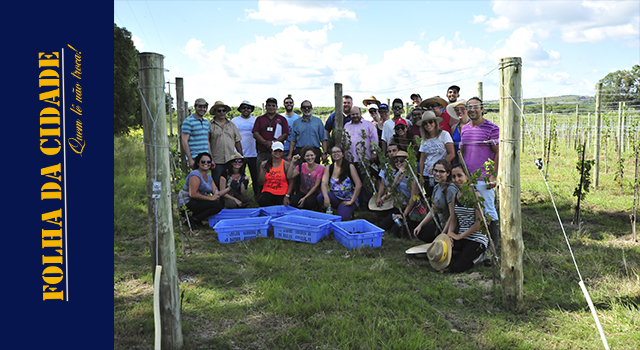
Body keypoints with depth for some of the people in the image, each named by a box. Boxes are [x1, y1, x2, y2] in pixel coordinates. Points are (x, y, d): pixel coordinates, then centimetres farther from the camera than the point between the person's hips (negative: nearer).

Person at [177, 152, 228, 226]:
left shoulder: (209, 178, 17)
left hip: (197, 202, 10)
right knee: (217, 205, -20)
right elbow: (193, 194, -21)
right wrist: (210, 198, -20)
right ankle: (193, 219, -12)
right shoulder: (195, 175, -10)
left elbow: (217, 194, 8)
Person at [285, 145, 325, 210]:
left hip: (314, 194, -2)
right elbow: (289, 176, -11)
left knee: (309, 202, -35)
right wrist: (293, 163, -17)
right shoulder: (301, 166, 2)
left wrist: (305, 198, -16)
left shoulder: (320, 168, -7)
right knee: (293, 202, -29)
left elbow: (316, 186, -10)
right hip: (302, 192, 3)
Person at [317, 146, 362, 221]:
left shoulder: (350, 167, -5)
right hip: (334, 197, 4)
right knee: (320, 197, -29)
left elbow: (358, 185, -13)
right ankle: (334, 210, 0)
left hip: (347, 200, -3)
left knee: (342, 217, -32)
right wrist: (326, 197, -30)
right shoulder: (328, 168, 4)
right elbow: (324, 184, -10)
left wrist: (351, 201, -15)